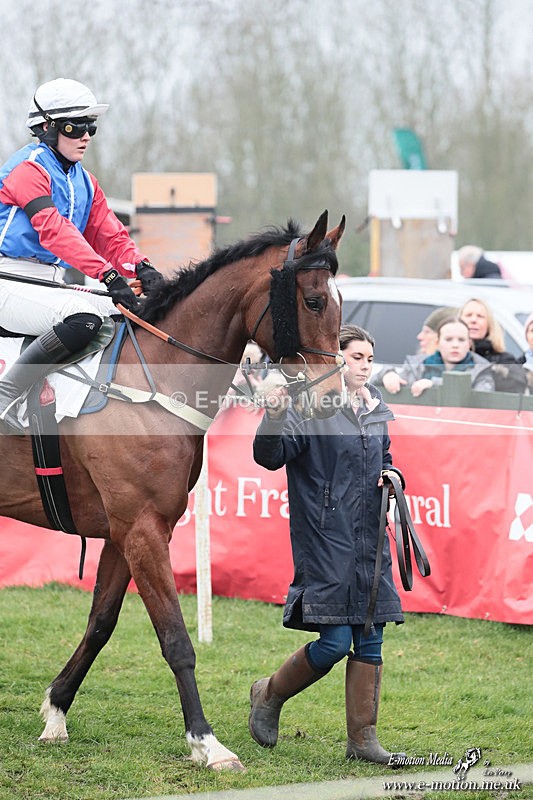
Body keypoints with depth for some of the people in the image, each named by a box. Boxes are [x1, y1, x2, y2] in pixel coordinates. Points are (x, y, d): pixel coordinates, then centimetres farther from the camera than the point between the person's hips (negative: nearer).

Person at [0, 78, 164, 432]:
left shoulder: (84, 182, 18)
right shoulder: (29, 168, -10)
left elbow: (109, 235, 11)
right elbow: (54, 230, -23)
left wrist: (141, 268, -12)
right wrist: (108, 274, -34)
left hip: (53, 283, 9)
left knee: (135, 315, 2)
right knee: (83, 318, -34)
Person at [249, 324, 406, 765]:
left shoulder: (376, 412, 13)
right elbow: (270, 456, -17)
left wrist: (391, 476, 6)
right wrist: (275, 417, -34)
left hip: (370, 542, 7)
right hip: (326, 541, -7)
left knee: (370, 642, 5)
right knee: (334, 641, -10)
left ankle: (363, 738, 11)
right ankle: (270, 694, 16)